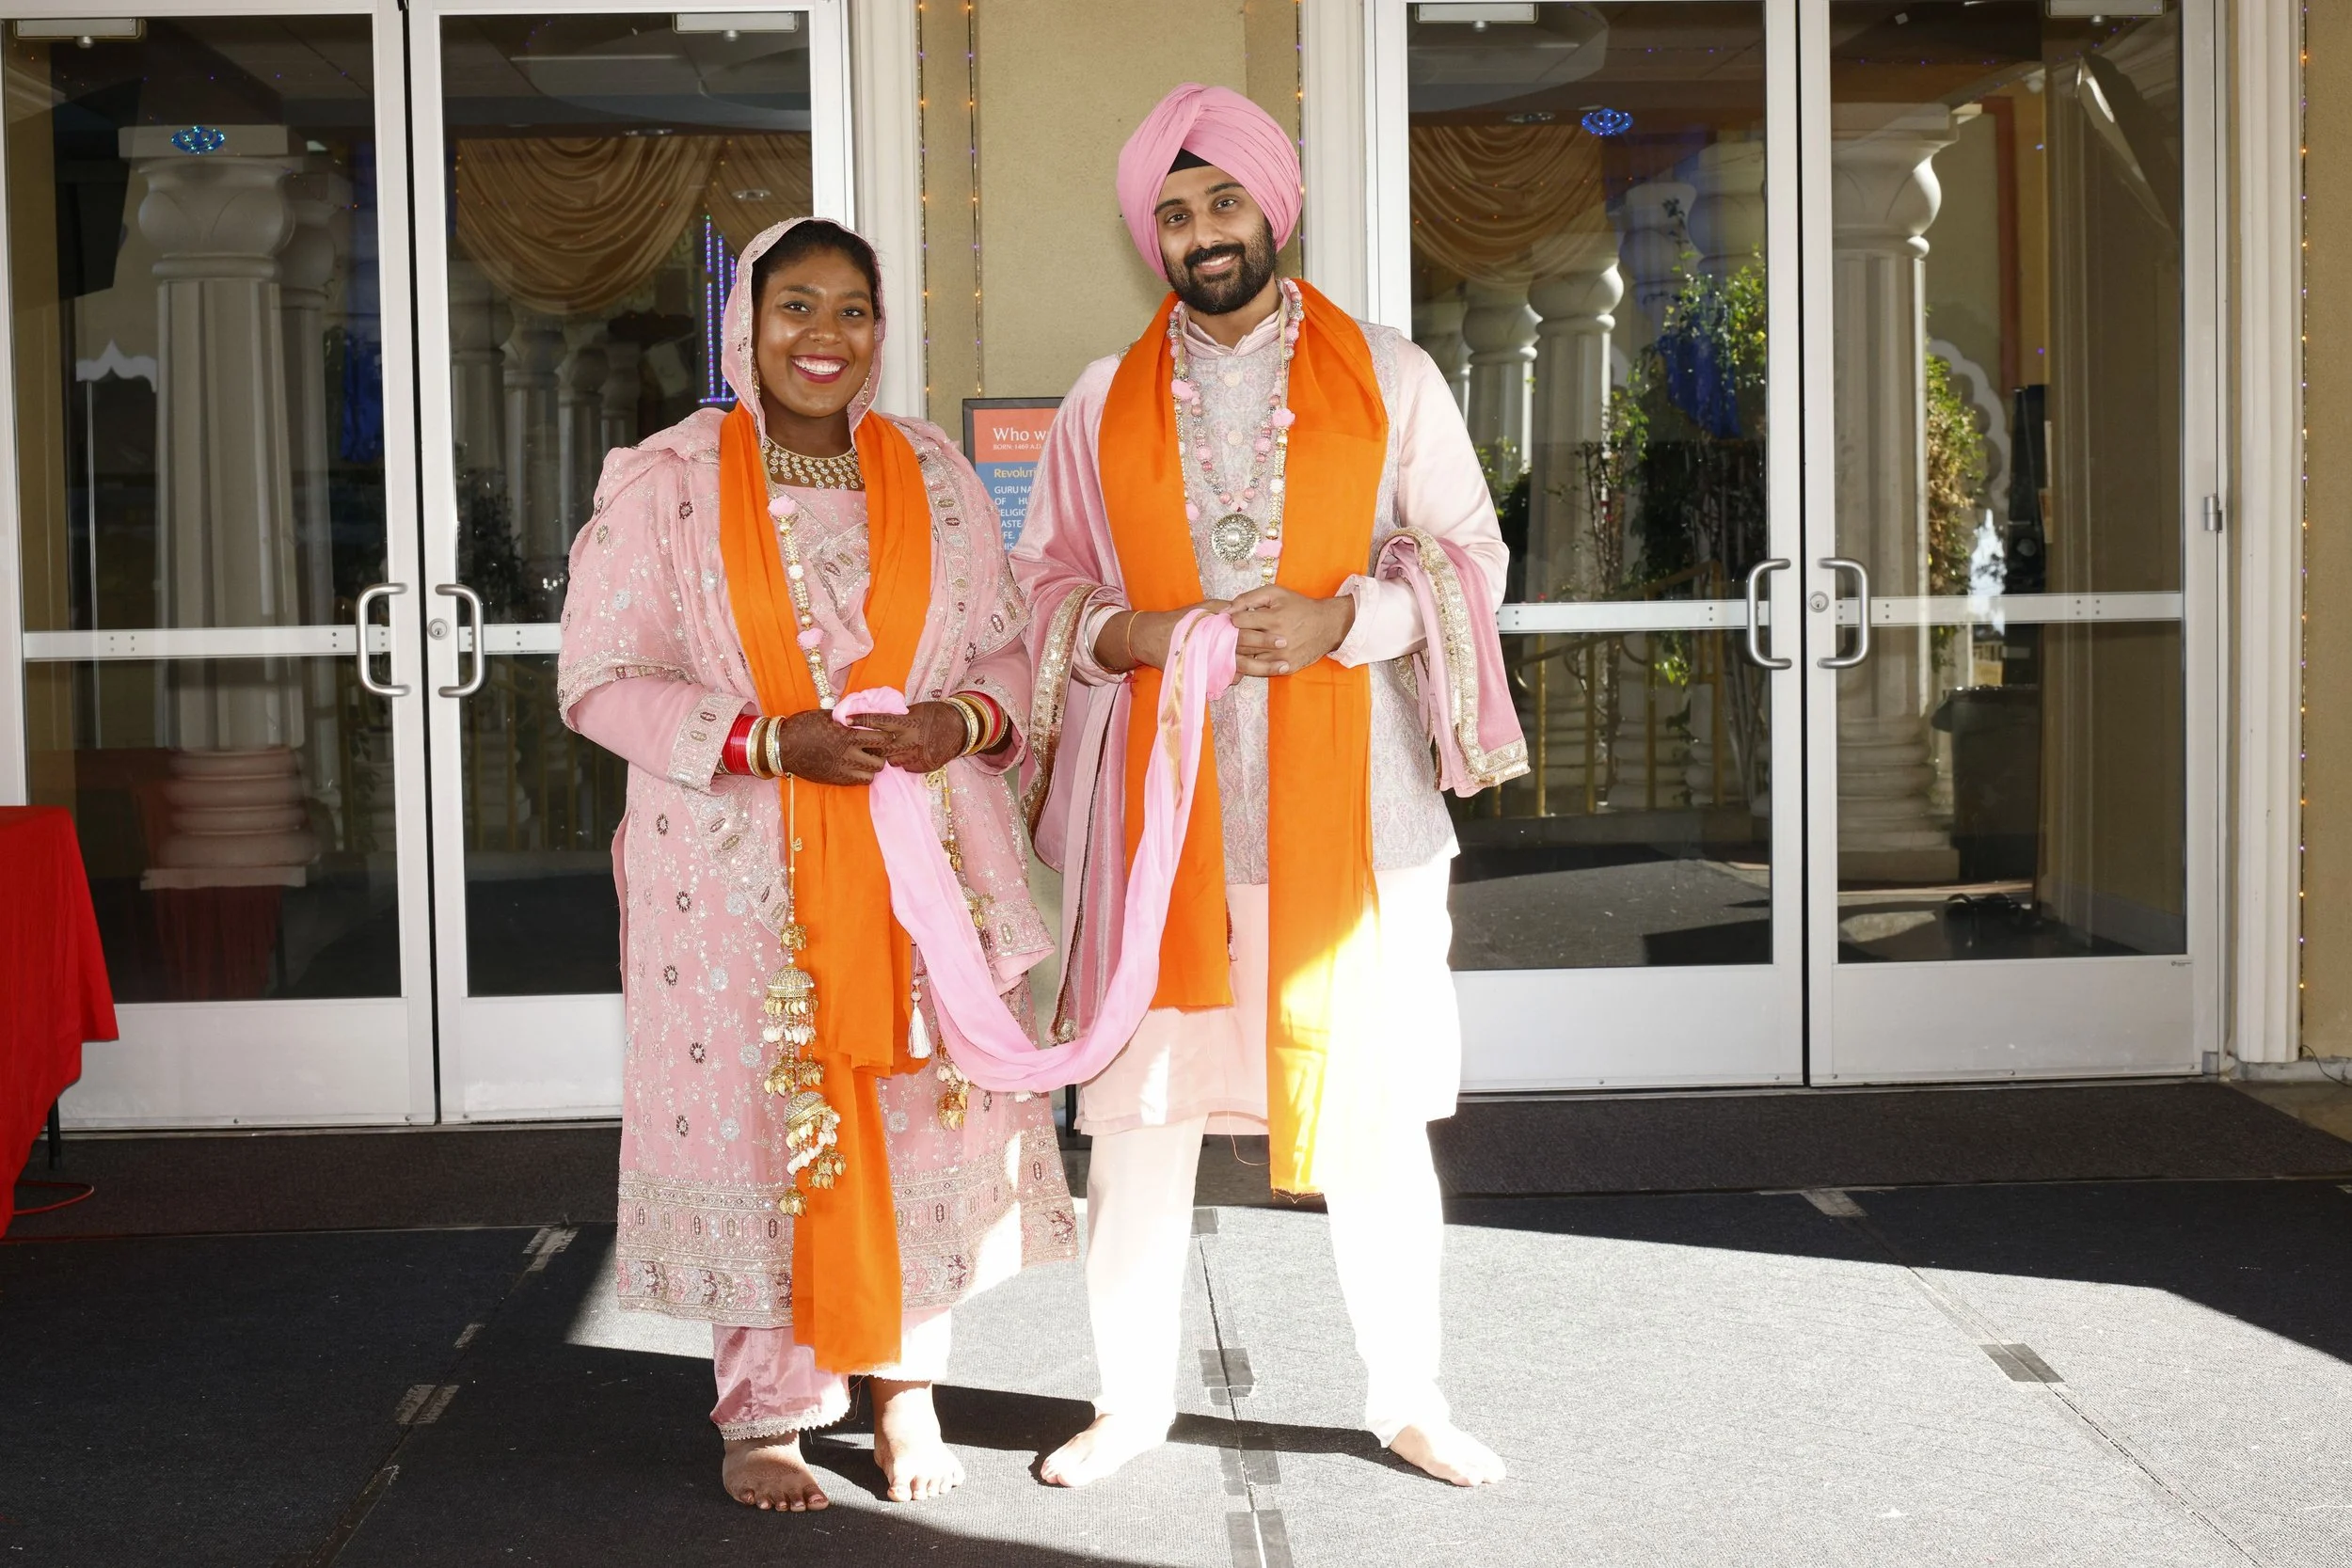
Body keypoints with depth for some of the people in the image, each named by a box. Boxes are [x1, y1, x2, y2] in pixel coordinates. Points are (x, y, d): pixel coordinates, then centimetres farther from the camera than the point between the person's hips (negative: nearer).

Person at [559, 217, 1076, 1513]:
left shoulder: (934, 478, 8)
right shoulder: (664, 484, -2)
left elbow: (1007, 645, 13)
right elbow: (601, 681, -5)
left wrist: (969, 718, -11)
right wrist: (774, 740, -17)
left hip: (920, 858, 3)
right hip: (741, 873, -3)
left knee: (919, 1103, 5)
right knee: (756, 1113, 0)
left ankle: (904, 1383, 22)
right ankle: (764, 1412, 16)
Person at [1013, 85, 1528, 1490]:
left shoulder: (1390, 377, 6)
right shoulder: (1106, 402, 10)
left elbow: (1468, 555, 6)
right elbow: (1044, 582, 13)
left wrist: (1340, 619, -12)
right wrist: (1123, 636, -9)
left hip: (1345, 806, -1)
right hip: (1160, 807, 1)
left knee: (1373, 1110, 5)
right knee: (1141, 1106, 4)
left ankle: (1410, 1398, 20)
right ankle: (1135, 1399, 19)